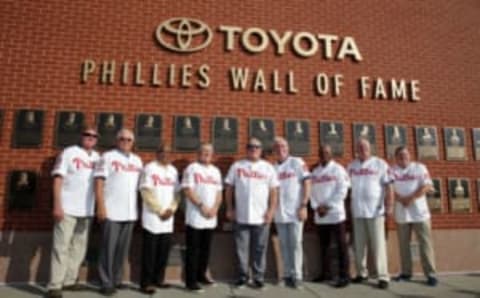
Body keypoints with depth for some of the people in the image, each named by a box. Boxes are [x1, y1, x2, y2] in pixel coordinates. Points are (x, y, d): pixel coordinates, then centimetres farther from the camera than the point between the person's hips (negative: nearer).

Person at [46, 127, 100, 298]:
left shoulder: (97, 157, 12)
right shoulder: (69, 153, -1)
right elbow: (58, 179, -7)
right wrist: (57, 205, -15)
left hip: (87, 210, 6)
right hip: (67, 208, -5)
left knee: (79, 248, 11)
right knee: (61, 247, -4)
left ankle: (69, 281, 21)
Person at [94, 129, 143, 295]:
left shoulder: (137, 160, 15)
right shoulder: (108, 157, -1)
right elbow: (99, 182, -8)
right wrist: (101, 206, -16)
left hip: (130, 212, 5)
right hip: (111, 211, -5)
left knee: (123, 249, 11)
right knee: (108, 248, 0)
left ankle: (117, 279, 22)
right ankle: (107, 283, 10)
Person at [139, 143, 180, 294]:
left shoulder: (173, 170, 14)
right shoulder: (149, 168, -4)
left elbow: (176, 193, 12)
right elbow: (146, 192, -11)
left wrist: (171, 209, -4)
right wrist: (160, 210, -12)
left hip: (168, 218, 5)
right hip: (152, 216, -5)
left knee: (164, 251, 9)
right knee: (150, 252, -1)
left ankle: (158, 279, 21)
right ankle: (146, 283, 8)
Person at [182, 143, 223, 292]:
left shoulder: (215, 171, 15)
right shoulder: (192, 168, -3)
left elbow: (219, 192, 12)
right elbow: (188, 190, -11)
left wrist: (215, 208, -4)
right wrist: (202, 206, -16)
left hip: (211, 218, 6)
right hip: (195, 217, -6)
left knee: (205, 249, 14)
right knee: (193, 250, -1)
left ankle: (201, 275, 28)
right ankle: (191, 280, 7)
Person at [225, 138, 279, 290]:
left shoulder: (268, 168, 7)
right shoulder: (237, 166, 6)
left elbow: (273, 191, 5)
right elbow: (229, 189, 8)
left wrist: (271, 210, -4)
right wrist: (230, 209, 2)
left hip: (261, 217, 0)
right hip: (241, 216, 0)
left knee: (260, 249, 6)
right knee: (241, 248, 7)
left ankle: (259, 277, 17)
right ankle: (242, 276, 20)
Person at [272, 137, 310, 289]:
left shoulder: (297, 162, -2)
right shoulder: (272, 167, 9)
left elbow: (306, 183, -6)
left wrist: (304, 206, -12)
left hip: (295, 212, -4)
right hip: (279, 213, 4)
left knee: (295, 244, 1)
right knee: (284, 245, 10)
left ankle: (296, 276, 11)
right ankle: (288, 274, 21)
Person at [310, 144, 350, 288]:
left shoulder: (338, 169, -2)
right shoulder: (315, 172, 14)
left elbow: (342, 191, -9)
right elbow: (312, 191, 11)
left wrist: (328, 206, -13)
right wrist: (316, 206, -5)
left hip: (335, 213, -5)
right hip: (319, 215, 6)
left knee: (341, 245, -2)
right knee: (323, 245, 13)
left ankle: (344, 275, 4)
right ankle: (325, 272, 24)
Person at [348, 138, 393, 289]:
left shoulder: (380, 164, -1)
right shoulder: (351, 166, 10)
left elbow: (388, 186, -5)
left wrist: (389, 205, -13)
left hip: (375, 210, -4)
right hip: (357, 211, 4)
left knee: (378, 245, -1)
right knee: (359, 244, 11)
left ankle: (383, 276, 6)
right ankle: (362, 273, 22)